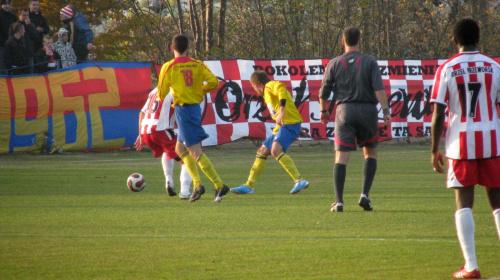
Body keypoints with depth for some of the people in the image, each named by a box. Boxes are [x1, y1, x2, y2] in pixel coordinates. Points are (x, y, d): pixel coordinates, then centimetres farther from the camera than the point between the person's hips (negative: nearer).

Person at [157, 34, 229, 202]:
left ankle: (220, 185, -11)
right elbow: (213, 81, -8)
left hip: (183, 109, -6)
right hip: (196, 106, 6)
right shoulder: (198, 65, 5)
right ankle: (197, 184, 9)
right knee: (180, 149, 19)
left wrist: (161, 95, 15)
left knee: (196, 152, -6)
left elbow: (161, 95, -9)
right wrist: (201, 90, 11)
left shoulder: (168, 67, -7)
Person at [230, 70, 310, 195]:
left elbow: (281, 88, -25)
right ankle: (249, 186, 20)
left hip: (290, 123, -10)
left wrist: (281, 111, -36)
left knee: (275, 150, -27)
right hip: (283, 125, 10)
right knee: (262, 151, 13)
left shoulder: (270, 86, -3)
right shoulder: (267, 94, 26)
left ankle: (299, 181, -31)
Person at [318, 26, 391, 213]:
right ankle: (365, 195, 2)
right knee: (370, 154, 15)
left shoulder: (334, 64, 5)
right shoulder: (370, 62, 2)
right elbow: (379, 88, -10)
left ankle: (338, 201, -11)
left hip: (344, 110, 0)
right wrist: (386, 111, -10)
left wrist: (323, 111, 22)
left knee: (341, 157, -2)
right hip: (367, 110, 0)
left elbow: (323, 92, 6)